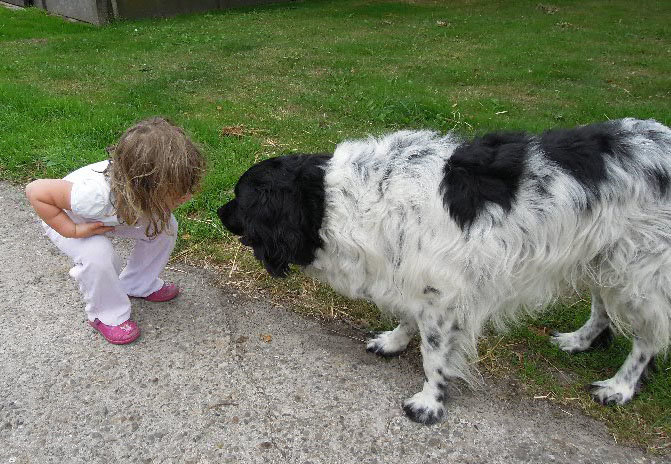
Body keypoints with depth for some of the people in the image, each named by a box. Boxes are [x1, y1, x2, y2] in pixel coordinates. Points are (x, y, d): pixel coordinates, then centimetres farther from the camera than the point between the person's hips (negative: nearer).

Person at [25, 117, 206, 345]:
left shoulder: (160, 178, -33)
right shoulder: (96, 196, -48)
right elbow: (36, 191, -35)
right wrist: (72, 231, -34)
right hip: (63, 216, -5)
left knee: (165, 226, -9)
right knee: (98, 255, -31)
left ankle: (138, 284, 16)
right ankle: (107, 315, -2)